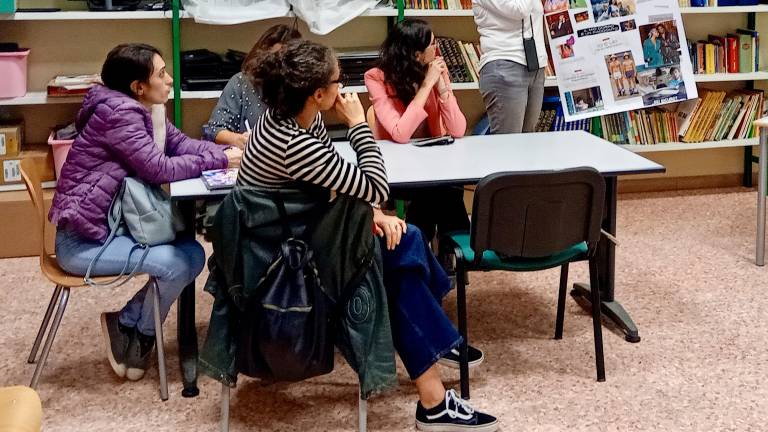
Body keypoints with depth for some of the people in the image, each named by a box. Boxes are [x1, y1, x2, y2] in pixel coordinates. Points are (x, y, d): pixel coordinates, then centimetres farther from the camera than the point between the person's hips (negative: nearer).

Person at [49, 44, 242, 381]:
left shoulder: (146, 111, 8)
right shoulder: (118, 114, -21)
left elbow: (182, 144, 5)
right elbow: (160, 169, -25)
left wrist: (229, 152, -13)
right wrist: (221, 160, -18)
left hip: (113, 225, 10)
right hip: (82, 241, -10)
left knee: (193, 254, -1)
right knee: (176, 263, -21)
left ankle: (127, 323, 9)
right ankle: (138, 334, 5)